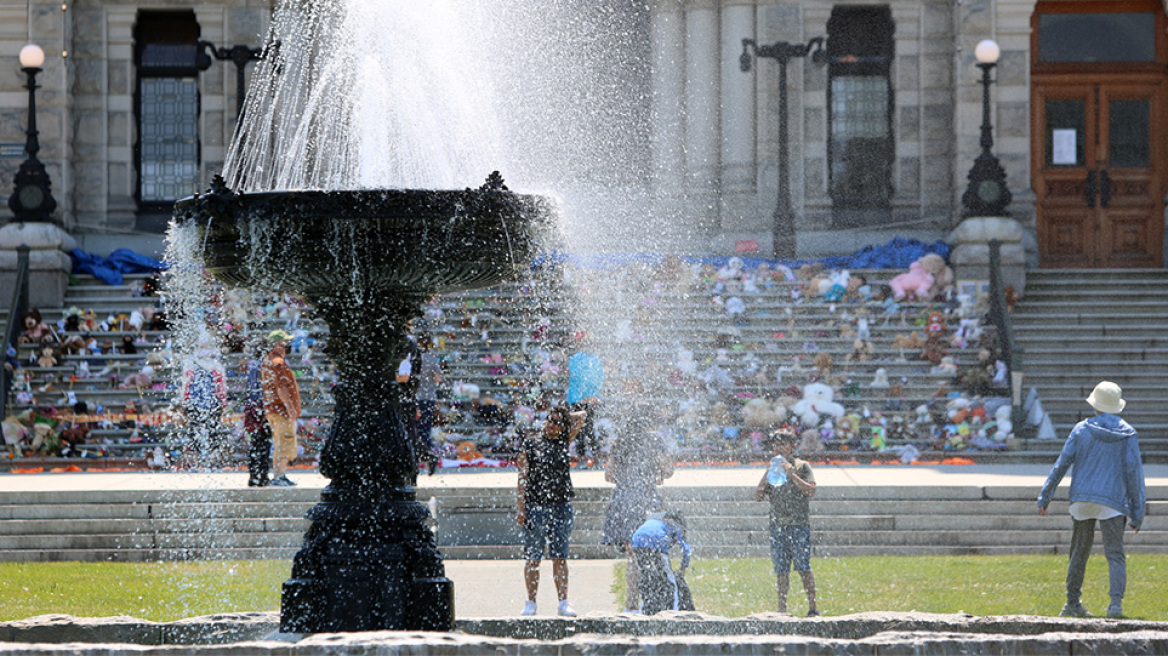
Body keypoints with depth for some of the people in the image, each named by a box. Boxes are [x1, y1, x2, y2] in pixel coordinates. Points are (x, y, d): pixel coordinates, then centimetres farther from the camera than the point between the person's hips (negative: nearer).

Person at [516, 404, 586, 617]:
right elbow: (523, 478, -2)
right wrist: (520, 508, -8)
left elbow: (580, 417, 13)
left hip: (561, 506, 2)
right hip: (535, 505, -2)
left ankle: (563, 602, 3)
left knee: (560, 557, 2)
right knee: (533, 557, 1)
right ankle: (531, 602, 7)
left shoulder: (563, 442, 10)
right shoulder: (530, 444, 1)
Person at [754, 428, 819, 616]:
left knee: (803, 567, -8)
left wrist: (792, 474, -15)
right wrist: (767, 476, -4)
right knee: (781, 570, 2)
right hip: (778, 525, 4)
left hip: (799, 525, -4)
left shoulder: (802, 467, 5)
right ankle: (782, 609, 5)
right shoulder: (773, 470, 16)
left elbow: (811, 491, -8)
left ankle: (812, 608, -5)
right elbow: (758, 496, 8)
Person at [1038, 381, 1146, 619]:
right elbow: (1133, 472, -1)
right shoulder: (1128, 433, 1)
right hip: (1112, 501, -2)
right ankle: (1116, 602, -22)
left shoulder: (1081, 429, 3)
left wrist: (1044, 497, 5)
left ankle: (1073, 603, 19)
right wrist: (1137, 512, 3)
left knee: (1079, 552, 14)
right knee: (1115, 554, -4)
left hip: (1081, 498, 2)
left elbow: (1062, 463, 1)